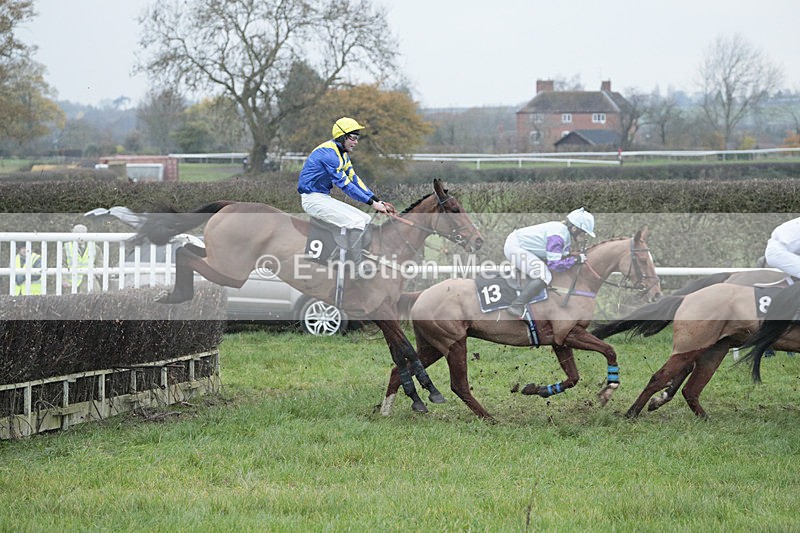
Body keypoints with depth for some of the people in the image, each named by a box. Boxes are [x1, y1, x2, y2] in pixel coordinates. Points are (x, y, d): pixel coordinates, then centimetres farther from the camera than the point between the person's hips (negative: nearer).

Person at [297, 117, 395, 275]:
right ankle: (359, 268, -18)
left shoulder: (342, 154, 12)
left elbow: (354, 179, 11)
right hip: (313, 199, -10)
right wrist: (372, 203, -24)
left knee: (366, 220, 4)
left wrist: (378, 201, 0)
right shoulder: (328, 153, -21)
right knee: (355, 222, -23)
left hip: (325, 198, 10)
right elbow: (344, 184, -25)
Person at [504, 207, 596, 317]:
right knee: (545, 276, -22)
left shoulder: (563, 230, 4)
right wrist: (576, 259, -18)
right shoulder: (558, 235, -25)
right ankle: (517, 306, -25)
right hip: (515, 247, -11)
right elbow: (555, 265, -27)